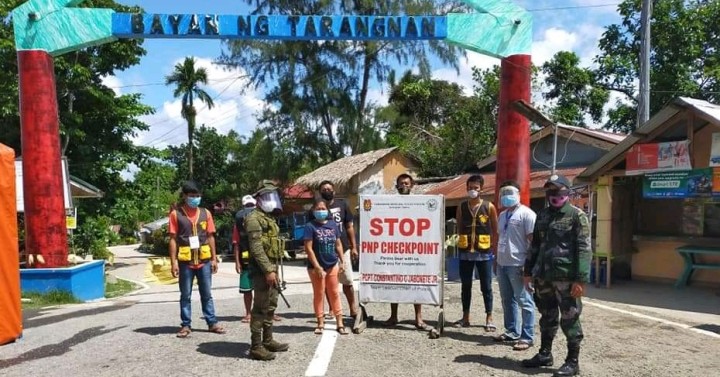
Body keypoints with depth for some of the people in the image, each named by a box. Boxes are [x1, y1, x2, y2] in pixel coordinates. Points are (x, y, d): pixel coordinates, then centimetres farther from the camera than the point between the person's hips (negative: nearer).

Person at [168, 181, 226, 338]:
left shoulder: (205, 213, 7)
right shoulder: (176, 214, -2)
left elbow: (210, 237, 9)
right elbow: (173, 239, -2)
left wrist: (214, 258, 6)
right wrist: (173, 262, -8)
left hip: (204, 260, 2)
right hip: (185, 261, -2)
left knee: (206, 294, 10)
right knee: (185, 295, 8)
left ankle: (212, 323, 17)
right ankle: (186, 325, 17)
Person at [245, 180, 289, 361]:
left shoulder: (269, 218, 19)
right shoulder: (254, 218, -11)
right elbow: (256, 247, -20)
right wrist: (268, 271, -23)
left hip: (272, 267, 10)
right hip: (262, 270, -10)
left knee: (270, 307, 15)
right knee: (260, 309, -6)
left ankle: (268, 341, 25)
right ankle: (256, 347, 0)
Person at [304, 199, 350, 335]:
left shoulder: (333, 224, 4)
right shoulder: (310, 226, -10)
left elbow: (338, 244, 10)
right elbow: (308, 249, -14)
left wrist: (342, 261, 4)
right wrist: (317, 267, -17)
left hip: (333, 265, 4)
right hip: (316, 267, -4)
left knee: (334, 294, 11)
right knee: (319, 294, 9)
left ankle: (340, 323, 18)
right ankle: (320, 323, 20)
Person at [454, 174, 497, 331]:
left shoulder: (489, 207, -1)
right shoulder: (461, 207, 6)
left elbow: (495, 230, 3)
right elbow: (459, 228, 11)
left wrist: (493, 247, -2)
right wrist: (463, 241, 2)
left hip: (484, 252, -2)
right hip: (465, 252, 3)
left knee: (486, 287, 4)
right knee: (465, 285, 10)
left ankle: (489, 318, 14)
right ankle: (465, 317, 19)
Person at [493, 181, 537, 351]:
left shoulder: (526, 214, -9)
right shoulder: (502, 215, 17)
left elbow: (533, 240, -12)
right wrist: (497, 259, 20)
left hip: (518, 265, -9)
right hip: (502, 264, 9)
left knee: (524, 301, -2)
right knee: (507, 300, 15)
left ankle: (527, 337, 4)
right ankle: (511, 331, 27)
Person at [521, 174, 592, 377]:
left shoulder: (577, 215, -5)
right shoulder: (542, 215, 14)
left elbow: (584, 249, -11)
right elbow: (535, 245, 19)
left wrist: (581, 279, -18)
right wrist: (528, 271, 15)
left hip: (566, 277, -6)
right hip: (543, 276, 6)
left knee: (569, 320, 1)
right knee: (547, 317, 16)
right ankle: (545, 353, 29)